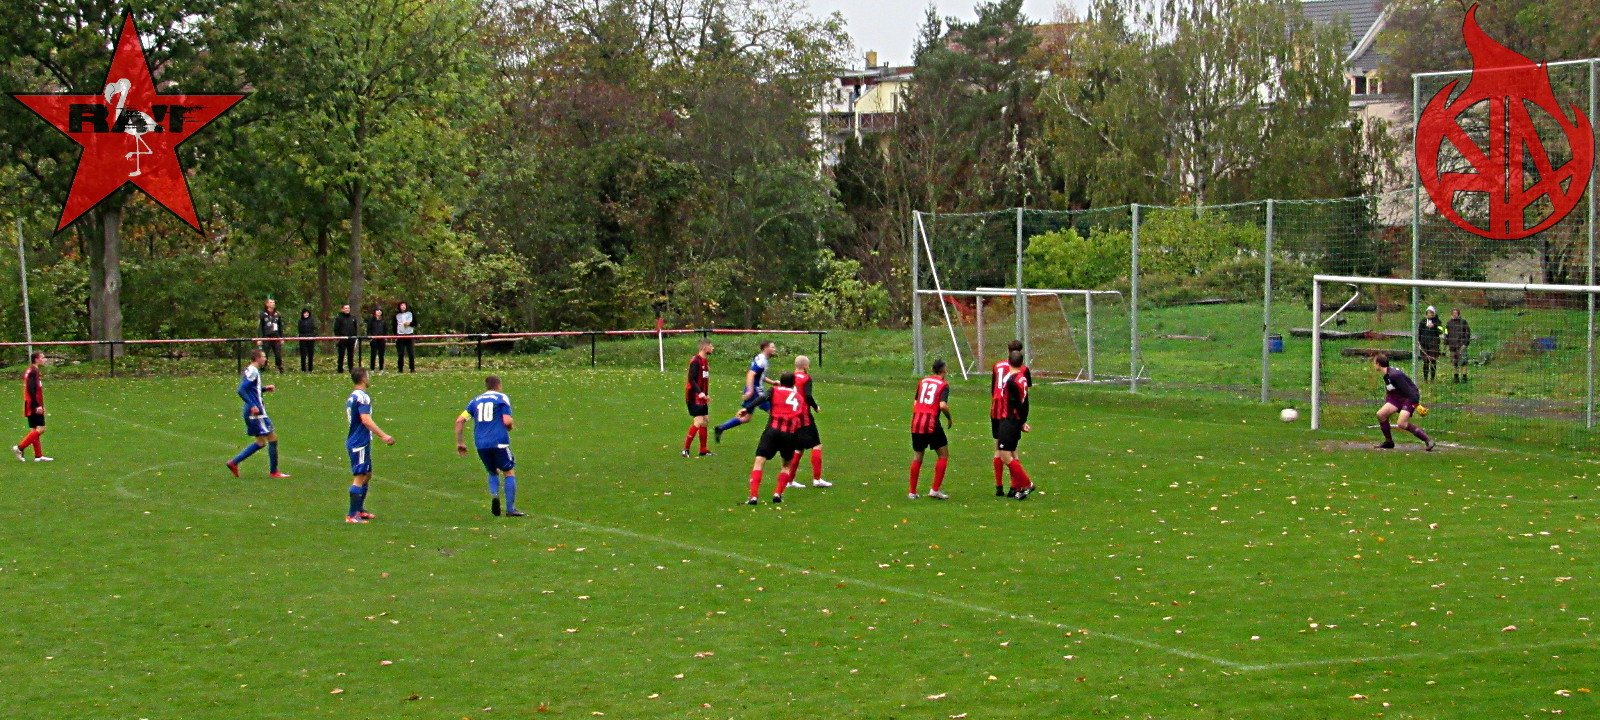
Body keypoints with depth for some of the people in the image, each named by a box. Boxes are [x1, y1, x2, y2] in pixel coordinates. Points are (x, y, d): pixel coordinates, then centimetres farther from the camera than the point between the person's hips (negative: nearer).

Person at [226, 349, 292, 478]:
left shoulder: (251, 371, 15)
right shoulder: (252, 371, -14)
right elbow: (241, 390, -22)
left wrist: (264, 389, 15)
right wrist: (252, 406, -25)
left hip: (253, 413, 10)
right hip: (256, 413, -10)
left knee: (260, 442, 13)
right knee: (272, 438, -3)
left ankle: (234, 462, 10)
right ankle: (273, 472, 2)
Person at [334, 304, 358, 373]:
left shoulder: (353, 318, 13)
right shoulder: (339, 318, -1)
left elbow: (355, 328, 18)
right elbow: (336, 329, -2)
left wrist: (355, 337, 10)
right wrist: (338, 337, -10)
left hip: (351, 339, 4)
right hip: (342, 339, -4)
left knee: (351, 355, 7)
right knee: (341, 355, -3)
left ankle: (351, 369, 12)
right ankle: (340, 369, 1)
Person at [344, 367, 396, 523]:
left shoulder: (351, 397, 14)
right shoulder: (363, 397, -16)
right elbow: (366, 420, -26)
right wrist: (384, 436, -27)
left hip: (354, 441, 10)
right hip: (360, 444, -10)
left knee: (367, 475, 19)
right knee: (359, 478, -9)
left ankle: (359, 510, 26)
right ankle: (352, 515, -10)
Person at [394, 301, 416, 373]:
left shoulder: (410, 314, 8)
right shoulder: (397, 315, 7)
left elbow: (415, 323, 9)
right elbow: (394, 326, 8)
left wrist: (409, 323, -9)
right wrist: (395, 335, -2)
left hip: (409, 335, 0)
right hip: (400, 335, 0)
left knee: (411, 353, -4)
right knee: (400, 354, -2)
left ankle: (412, 368, 0)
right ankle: (400, 369, 4)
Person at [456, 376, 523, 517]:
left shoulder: (476, 400, 17)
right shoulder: (502, 398, 3)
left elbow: (459, 420, 9)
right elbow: (507, 421, -8)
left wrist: (459, 442, 14)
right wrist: (511, 427, 15)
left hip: (480, 444, 4)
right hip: (499, 442, -4)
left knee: (493, 472, 23)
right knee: (509, 472, 7)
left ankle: (494, 495, -6)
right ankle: (510, 509, 1)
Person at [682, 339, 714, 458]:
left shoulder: (705, 361, 15)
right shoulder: (696, 361, -15)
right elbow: (692, 380, -21)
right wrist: (700, 393, -28)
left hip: (701, 398, 10)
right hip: (694, 398, -10)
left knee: (705, 421, 11)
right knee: (699, 422, -14)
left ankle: (703, 450, 18)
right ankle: (685, 449, -10)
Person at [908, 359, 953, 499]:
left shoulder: (922, 381, 14)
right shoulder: (943, 385, -1)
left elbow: (915, 403, 13)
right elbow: (943, 405, -14)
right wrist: (949, 418, 2)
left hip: (916, 423, 5)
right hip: (932, 424, -5)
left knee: (917, 456, 15)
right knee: (943, 455, 8)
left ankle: (912, 492, 14)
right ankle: (935, 490, 0)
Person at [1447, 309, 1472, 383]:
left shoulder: (1463, 322, 0)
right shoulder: (1449, 323, 14)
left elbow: (1467, 332, -1)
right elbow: (1446, 334, 20)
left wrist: (1465, 343, -8)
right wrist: (1446, 344, 13)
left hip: (1461, 344, -5)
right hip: (1452, 345, 5)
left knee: (1462, 362, -11)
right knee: (1454, 362, 8)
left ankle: (1464, 377, -9)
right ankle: (1456, 377, 15)